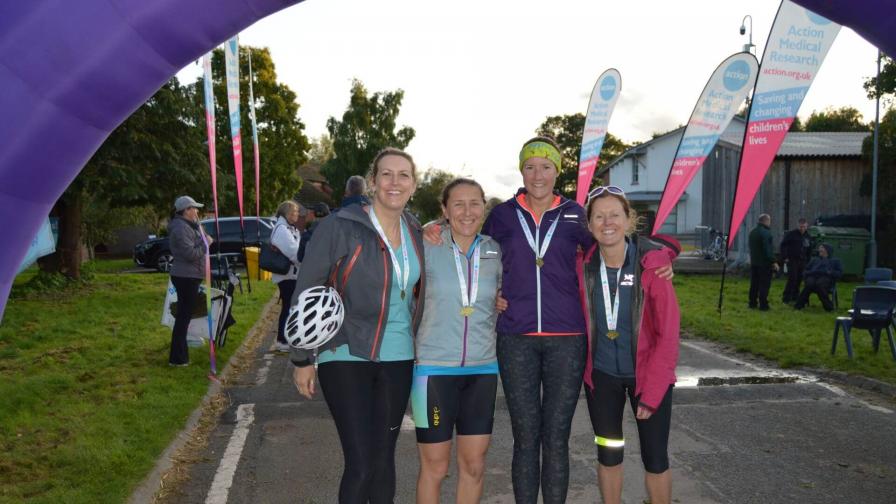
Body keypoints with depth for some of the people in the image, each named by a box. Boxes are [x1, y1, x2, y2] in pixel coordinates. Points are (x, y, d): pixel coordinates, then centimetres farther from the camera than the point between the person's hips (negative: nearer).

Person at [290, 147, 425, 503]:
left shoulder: (416, 234, 6)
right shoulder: (340, 227, -11)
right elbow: (305, 294, -8)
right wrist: (302, 359, -7)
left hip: (398, 359, 5)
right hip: (347, 357, -5)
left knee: (384, 458, 13)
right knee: (360, 463, -5)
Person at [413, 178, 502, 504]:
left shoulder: (495, 251, 3)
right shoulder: (428, 247, -7)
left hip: (482, 368, 3)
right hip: (434, 367, -3)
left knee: (474, 465, 12)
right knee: (434, 466, 7)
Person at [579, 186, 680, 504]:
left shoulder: (652, 264, -18)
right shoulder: (584, 265, -9)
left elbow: (668, 334, -15)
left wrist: (651, 392, -16)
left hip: (648, 373, -2)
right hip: (601, 374, 3)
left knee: (655, 458, 5)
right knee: (608, 454, 14)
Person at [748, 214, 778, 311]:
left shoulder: (752, 232, 12)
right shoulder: (766, 232, -17)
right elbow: (768, 249, -21)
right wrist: (773, 262, -18)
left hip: (754, 262, 8)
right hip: (764, 263, -8)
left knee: (754, 284, 13)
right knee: (764, 285, -4)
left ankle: (752, 303, 17)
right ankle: (763, 305, -4)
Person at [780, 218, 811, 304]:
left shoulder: (807, 236, 13)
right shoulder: (791, 234, -5)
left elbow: (809, 249, 22)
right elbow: (783, 245, -7)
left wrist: (807, 259, 13)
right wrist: (785, 258, -12)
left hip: (802, 261, 6)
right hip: (792, 260, -6)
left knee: (799, 279, 7)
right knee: (792, 279, -11)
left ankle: (795, 297, 16)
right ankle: (786, 298, -7)